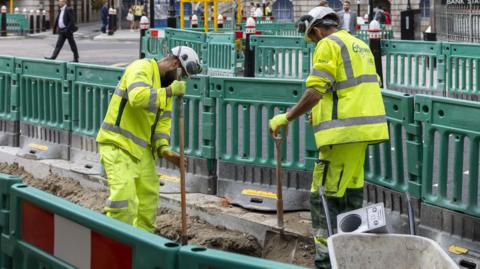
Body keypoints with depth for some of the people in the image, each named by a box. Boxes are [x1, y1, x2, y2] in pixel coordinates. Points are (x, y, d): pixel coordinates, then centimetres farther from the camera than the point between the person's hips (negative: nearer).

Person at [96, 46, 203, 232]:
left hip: (141, 149, 10)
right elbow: (138, 97, -34)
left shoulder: (166, 85, 15)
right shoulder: (142, 68, -14)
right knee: (125, 203, -18)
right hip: (117, 145, -10)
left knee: (149, 198, 17)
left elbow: (163, 121, 14)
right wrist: (169, 91, -26)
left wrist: (164, 149, -1)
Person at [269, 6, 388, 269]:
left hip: (344, 132, -10)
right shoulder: (359, 45, 22)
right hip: (364, 128, 10)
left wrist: (286, 118, -9)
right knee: (350, 194, 18)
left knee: (324, 198, -9)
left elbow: (315, 92, -17)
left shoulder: (328, 45, -7)